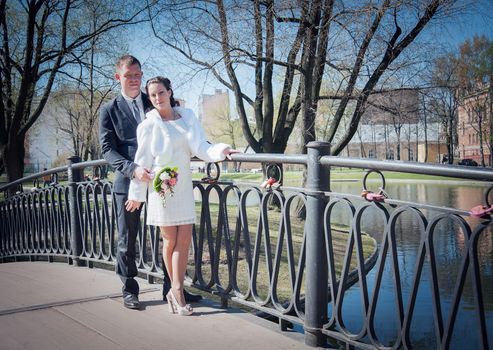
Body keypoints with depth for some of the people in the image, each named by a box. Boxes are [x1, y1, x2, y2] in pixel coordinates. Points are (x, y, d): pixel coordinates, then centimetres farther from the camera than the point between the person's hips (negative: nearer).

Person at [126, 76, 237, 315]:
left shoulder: (187, 116, 5)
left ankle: (176, 290, 3)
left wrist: (220, 150, -20)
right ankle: (176, 290, 18)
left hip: (184, 186, 3)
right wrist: (136, 194, 4)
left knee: (184, 240, -3)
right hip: (161, 188, -3)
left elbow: (200, 148, -1)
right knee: (170, 241, 3)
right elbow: (142, 161, 1)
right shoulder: (148, 125, -2)